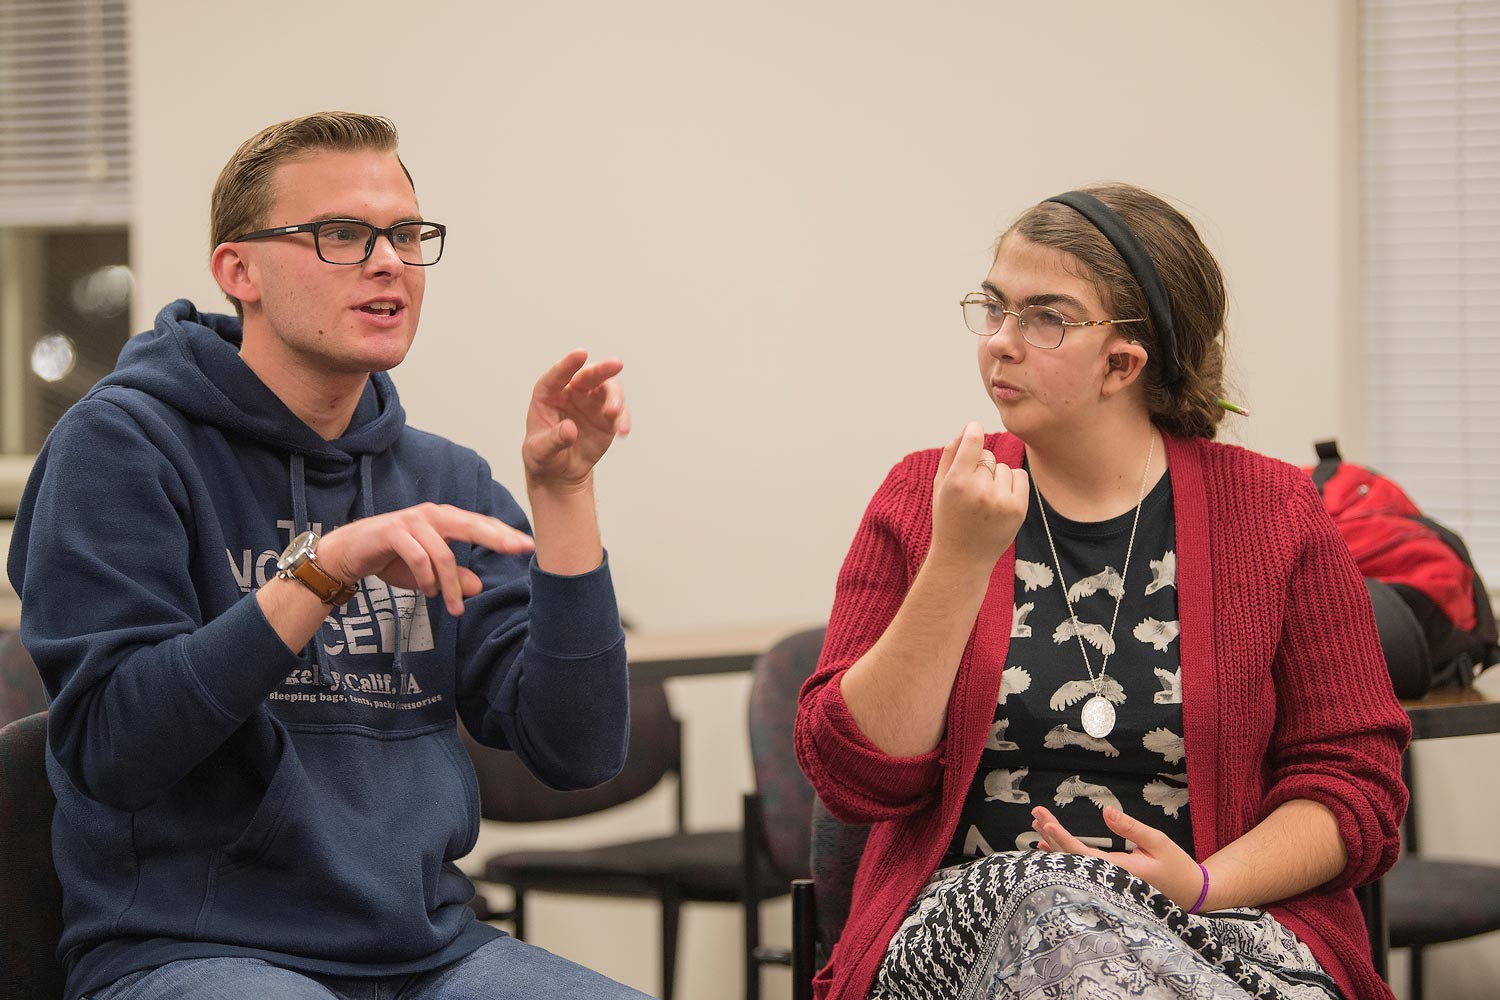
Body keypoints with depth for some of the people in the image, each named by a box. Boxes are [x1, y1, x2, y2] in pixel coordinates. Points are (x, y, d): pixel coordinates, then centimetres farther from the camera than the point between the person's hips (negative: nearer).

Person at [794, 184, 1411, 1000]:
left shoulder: (1274, 513, 5)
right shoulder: (923, 499, 8)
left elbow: (1355, 780, 4)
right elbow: (853, 776, -1)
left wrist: (1204, 886, -15)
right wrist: (959, 563, -11)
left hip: (1224, 928, -1)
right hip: (969, 923, 1)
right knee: (1050, 908, -35)